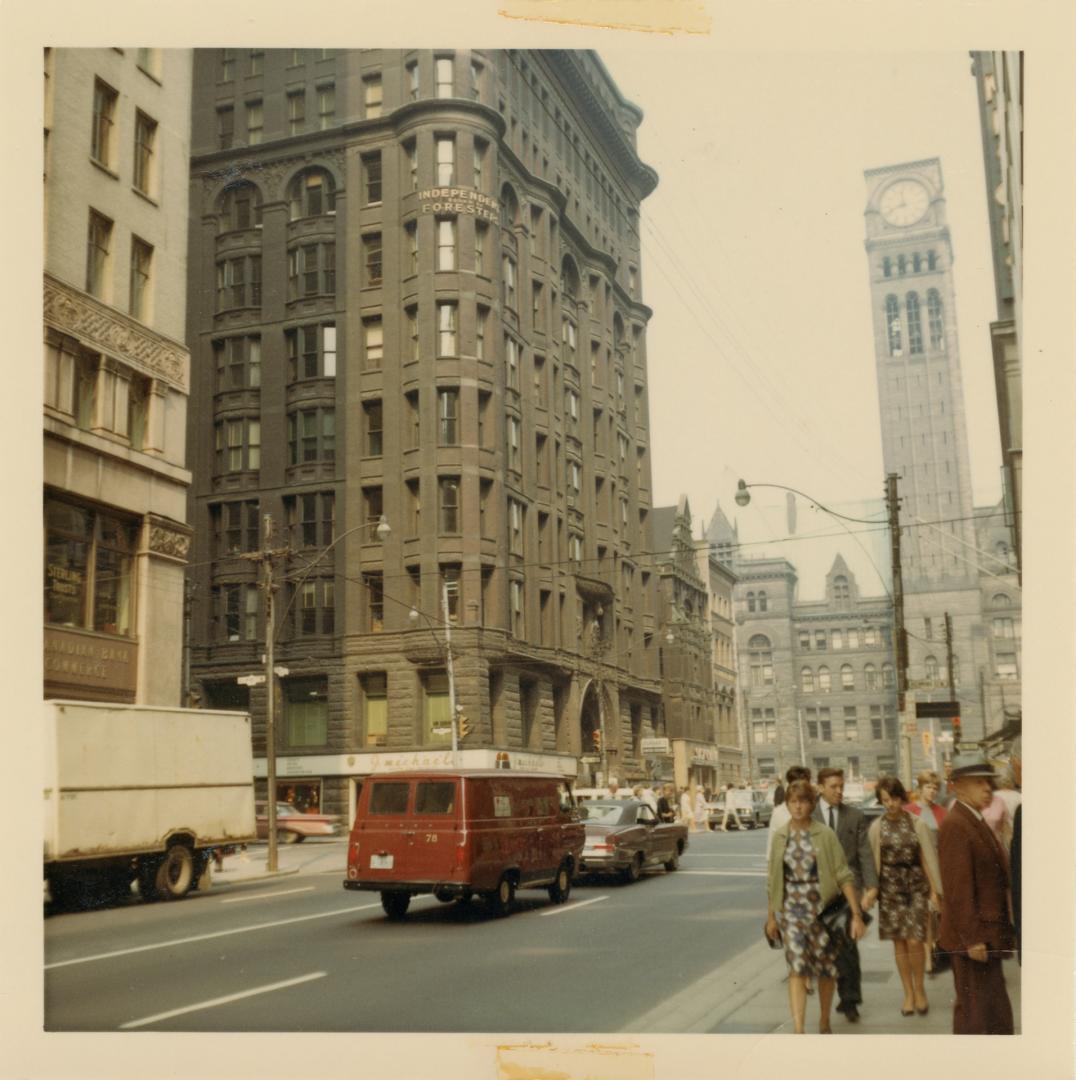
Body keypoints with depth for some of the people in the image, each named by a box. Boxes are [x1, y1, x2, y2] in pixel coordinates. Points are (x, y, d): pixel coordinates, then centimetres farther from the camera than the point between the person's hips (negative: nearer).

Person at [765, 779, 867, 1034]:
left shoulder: (825, 835, -5)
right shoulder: (780, 836, 2)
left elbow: (844, 876, -6)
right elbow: (772, 880, 10)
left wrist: (856, 914, -12)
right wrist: (770, 917, 13)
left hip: (823, 908, 0)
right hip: (792, 910, 0)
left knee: (826, 969, 11)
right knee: (797, 966, -14)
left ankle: (824, 1022, 34)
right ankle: (798, 1032, -17)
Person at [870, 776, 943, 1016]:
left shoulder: (917, 823, -1)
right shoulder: (877, 827, 1)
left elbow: (928, 858, 1)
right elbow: (873, 861, 4)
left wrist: (935, 890, 0)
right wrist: (871, 890, 1)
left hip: (916, 886, -1)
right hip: (890, 888, 1)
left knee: (914, 941, -8)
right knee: (899, 942, 5)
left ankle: (919, 989, 14)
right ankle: (908, 993, 18)